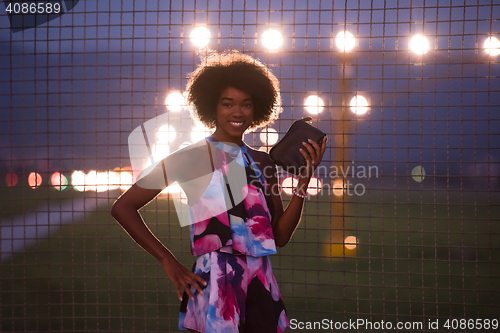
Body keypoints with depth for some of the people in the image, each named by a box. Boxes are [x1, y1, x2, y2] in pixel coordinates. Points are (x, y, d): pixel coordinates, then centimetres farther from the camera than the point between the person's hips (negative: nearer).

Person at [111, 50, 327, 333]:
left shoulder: (262, 163, 13)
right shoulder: (193, 158, -2)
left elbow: (280, 236, 9)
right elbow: (123, 208, -3)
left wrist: (305, 179, 0)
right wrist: (168, 261, -5)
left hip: (262, 286, 5)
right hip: (215, 285, -5)